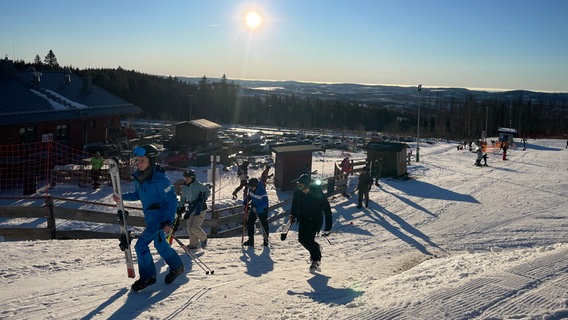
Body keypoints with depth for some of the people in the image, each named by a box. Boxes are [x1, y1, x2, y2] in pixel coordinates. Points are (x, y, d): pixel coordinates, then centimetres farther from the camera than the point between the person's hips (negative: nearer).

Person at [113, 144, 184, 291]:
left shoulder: (159, 179, -25)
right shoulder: (138, 177, -2)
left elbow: (172, 199, -20)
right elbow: (138, 194, 16)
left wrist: (169, 221, -24)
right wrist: (122, 196, 0)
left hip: (160, 216, -9)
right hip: (150, 217, 9)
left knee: (141, 245, -12)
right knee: (160, 244, 21)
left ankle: (147, 276, 5)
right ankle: (177, 267, 41)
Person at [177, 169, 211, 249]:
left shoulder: (198, 185, -14)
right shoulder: (184, 187, 4)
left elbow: (208, 191, -3)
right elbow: (182, 199, 17)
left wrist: (203, 199, -13)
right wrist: (179, 207, 9)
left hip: (200, 208, -6)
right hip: (191, 208, 6)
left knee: (194, 227, -12)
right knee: (189, 228, 4)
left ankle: (203, 238, 15)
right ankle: (193, 244, 20)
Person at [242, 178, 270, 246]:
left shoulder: (262, 191, -28)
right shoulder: (251, 189, -7)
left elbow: (265, 203, -28)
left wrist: (257, 209, -35)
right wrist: (246, 202, 0)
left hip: (262, 211, -6)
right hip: (253, 209, 6)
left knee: (264, 225, 4)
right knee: (249, 223, 5)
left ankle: (266, 240, 19)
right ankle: (250, 240, 14)